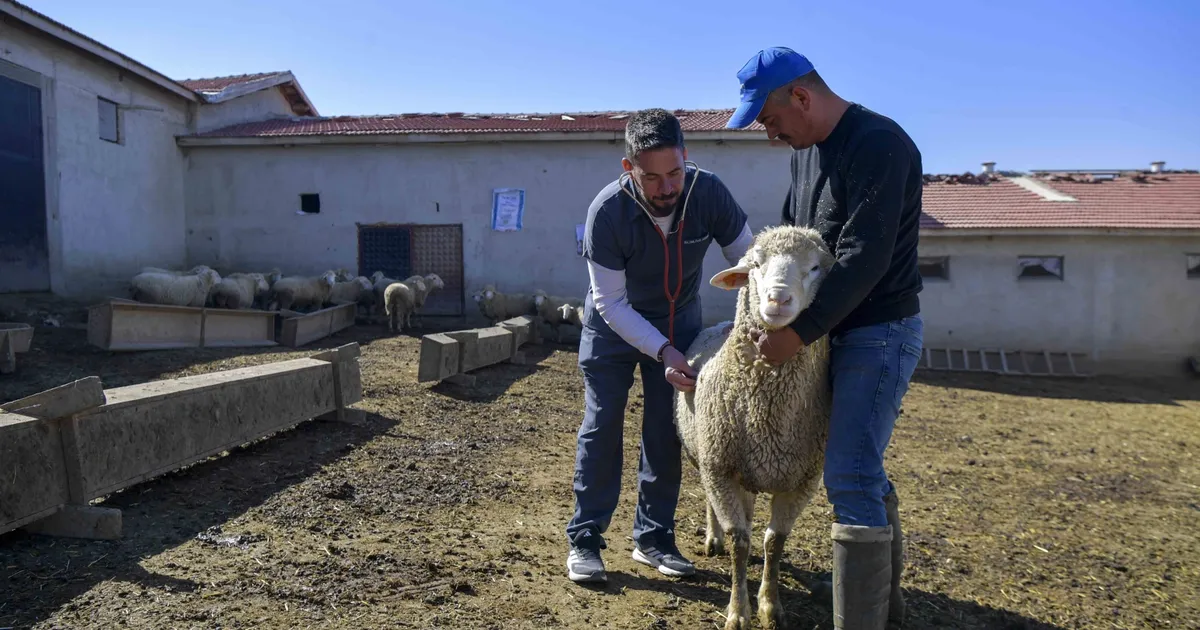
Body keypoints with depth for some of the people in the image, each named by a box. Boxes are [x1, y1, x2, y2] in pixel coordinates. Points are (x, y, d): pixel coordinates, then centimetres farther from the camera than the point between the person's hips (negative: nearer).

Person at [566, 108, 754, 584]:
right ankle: (584, 539, 9)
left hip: (679, 320, 2)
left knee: (666, 433, 3)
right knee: (602, 427, -2)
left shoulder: (709, 193, -25)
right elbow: (610, 301, -25)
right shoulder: (607, 212, -30)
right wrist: (662, 351, -34)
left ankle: (653, 538, 16)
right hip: (613, 324, -2)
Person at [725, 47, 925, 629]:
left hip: (881, 332, -9)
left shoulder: (879, 145, -19)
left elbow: (864, 259, -24)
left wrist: (798, 334, -22)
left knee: (850, 477, -11)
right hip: (840, 329, 9)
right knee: (861, 469, 16)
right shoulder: (806, 150, 10)